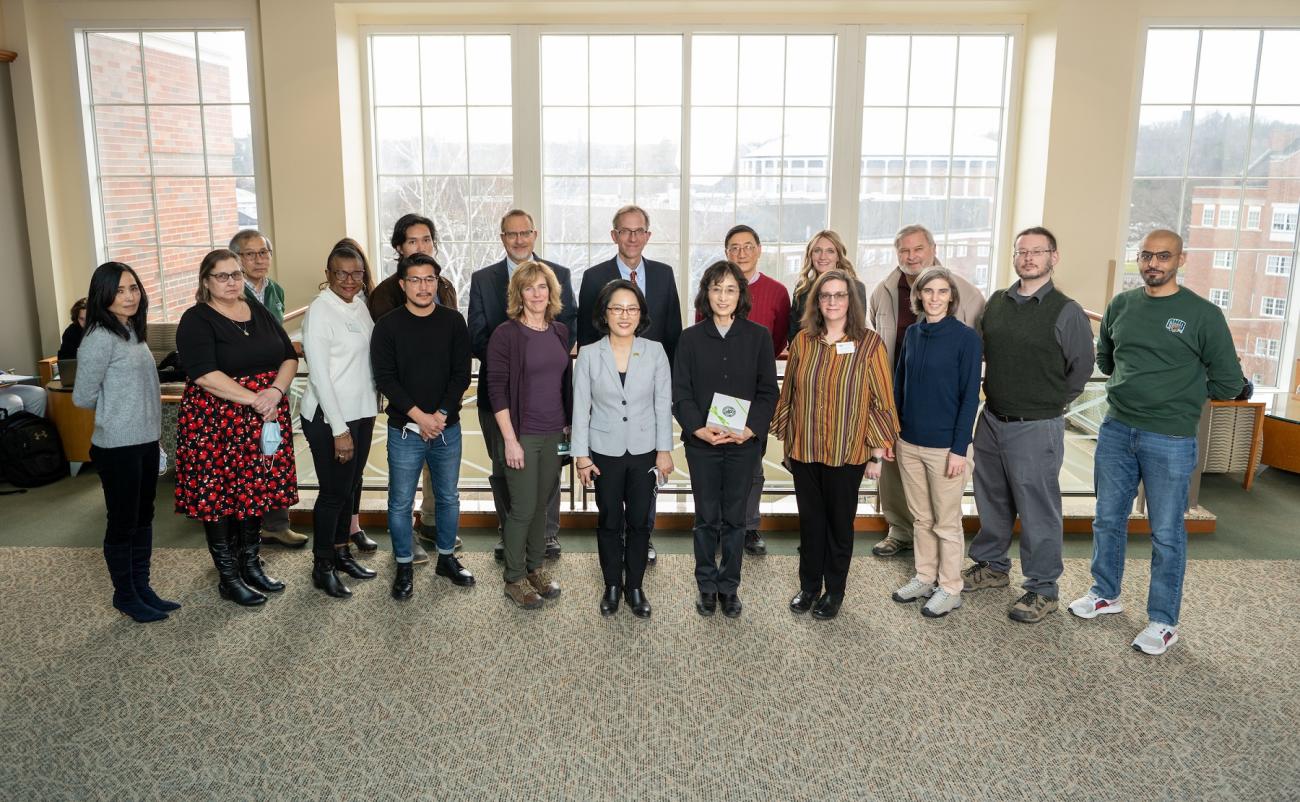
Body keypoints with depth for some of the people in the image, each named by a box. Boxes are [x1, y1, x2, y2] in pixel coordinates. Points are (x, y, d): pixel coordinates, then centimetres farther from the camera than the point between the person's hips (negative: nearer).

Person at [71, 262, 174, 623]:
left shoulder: (133, 331, 8)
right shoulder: (100, 338, -17)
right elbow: (83, 397, -13)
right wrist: (113, 412, 2)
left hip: (145, 441, 8)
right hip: (118, 445, -8)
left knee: (144, 516, 16)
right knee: (123, 521, 5)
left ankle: (142, 587, 29)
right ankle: (125, 594, 21)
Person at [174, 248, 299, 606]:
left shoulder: (259, 312, 11)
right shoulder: (196, 320, -6)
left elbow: (289, 356, 6)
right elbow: (205, 375, -19)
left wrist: (276, 391, -12)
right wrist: (253, 399, -21)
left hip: (264, 421, 5)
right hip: (216, 424, -5)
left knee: (256, 492, 11)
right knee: (219, 495, 2)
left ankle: (250, 563, 27)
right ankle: (228, 576, 14)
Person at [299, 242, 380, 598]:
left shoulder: (359, 304, 7)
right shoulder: (320, 310, -15)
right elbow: (319, 375, -17)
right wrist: (339, 429, -18)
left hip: (362, 411, 7)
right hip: (329, 416, -7)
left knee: (351, 486, 17)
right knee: (334, 492, 2)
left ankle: (341, 552, 33)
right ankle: (322, 567, 18)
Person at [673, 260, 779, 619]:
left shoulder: (758, 336, 0)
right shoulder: (691, 338, 1)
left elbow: (768, 390, 0)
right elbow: (680, 392, 0)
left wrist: (749, 430, -13)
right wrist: (700, 429, -13)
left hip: (744, 442, 0)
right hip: (701, 442, 0)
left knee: (734, 518, 9)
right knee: (706, 518, 8)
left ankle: (729, 586, 23)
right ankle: (707, 587, 23)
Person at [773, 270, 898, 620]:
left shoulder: (869, 344, -7)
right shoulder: (803, 341, 1)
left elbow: (882, 402, -6)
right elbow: (789, 394, 8)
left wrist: (878, 453, -7)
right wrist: (787, 441, 10)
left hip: (847, 453, -2)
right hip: (804, 450, 3)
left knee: (840, 522, 11)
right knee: (810, 520, 14)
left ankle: (834, 591, 28)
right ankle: (809, 586, 30)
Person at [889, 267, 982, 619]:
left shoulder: (966, 337, -9)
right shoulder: (913, 333, 5)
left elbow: (970, 395, -10)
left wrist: (960, 448, -14)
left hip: (944, 444, -5)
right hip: (909, 442, 5)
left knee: (946, 521, 7)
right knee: (921, 517, 16)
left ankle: (950, 589, 21)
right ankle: (924, 577, 30)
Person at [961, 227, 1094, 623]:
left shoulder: (1067, 312, -10)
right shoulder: (996, 302, 5)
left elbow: (1080, 370, -2)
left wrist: (1049, 404, 3)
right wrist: (997, 396, 13)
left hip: (1037, 427, -5)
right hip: (991, 420, 6)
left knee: (1038, 510, 3)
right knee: (991, 500, 18)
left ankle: (1042, 589, 16)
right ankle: (992, 565, 37)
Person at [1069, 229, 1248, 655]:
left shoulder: (1203, 314, -7)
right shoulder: (1120, 305, 6)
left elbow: (1228, 383, -3)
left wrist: (1176, 398, 4)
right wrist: (1136, 387, 11)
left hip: (1170, 440, -4)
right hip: (1116, 431, 4)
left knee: (1166, 533, 5)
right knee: (1108, 519, 15)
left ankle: (1163, 621, 18)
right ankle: (1106, 593, 34)